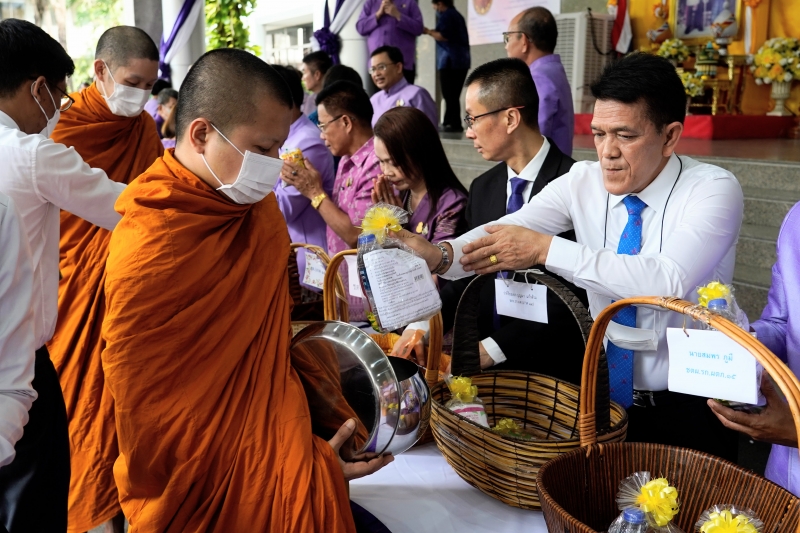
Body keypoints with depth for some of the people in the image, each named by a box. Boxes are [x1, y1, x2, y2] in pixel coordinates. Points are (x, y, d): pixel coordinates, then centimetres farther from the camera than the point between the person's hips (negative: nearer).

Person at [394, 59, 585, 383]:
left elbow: (574, 297, -16)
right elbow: (468, 276, 11)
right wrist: (421, 326, -6)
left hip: (548, 369, -6)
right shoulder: (482, 189, 11)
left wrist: (492, 349, -18)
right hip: (485, 366, 6)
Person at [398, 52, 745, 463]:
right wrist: (438, 255, -34)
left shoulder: (713, 190, -14)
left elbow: (668, 282, -31)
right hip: (604, 394, 4)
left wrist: (545, 249, -32)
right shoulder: (583, 181, -1)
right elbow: (508, 229, -14)